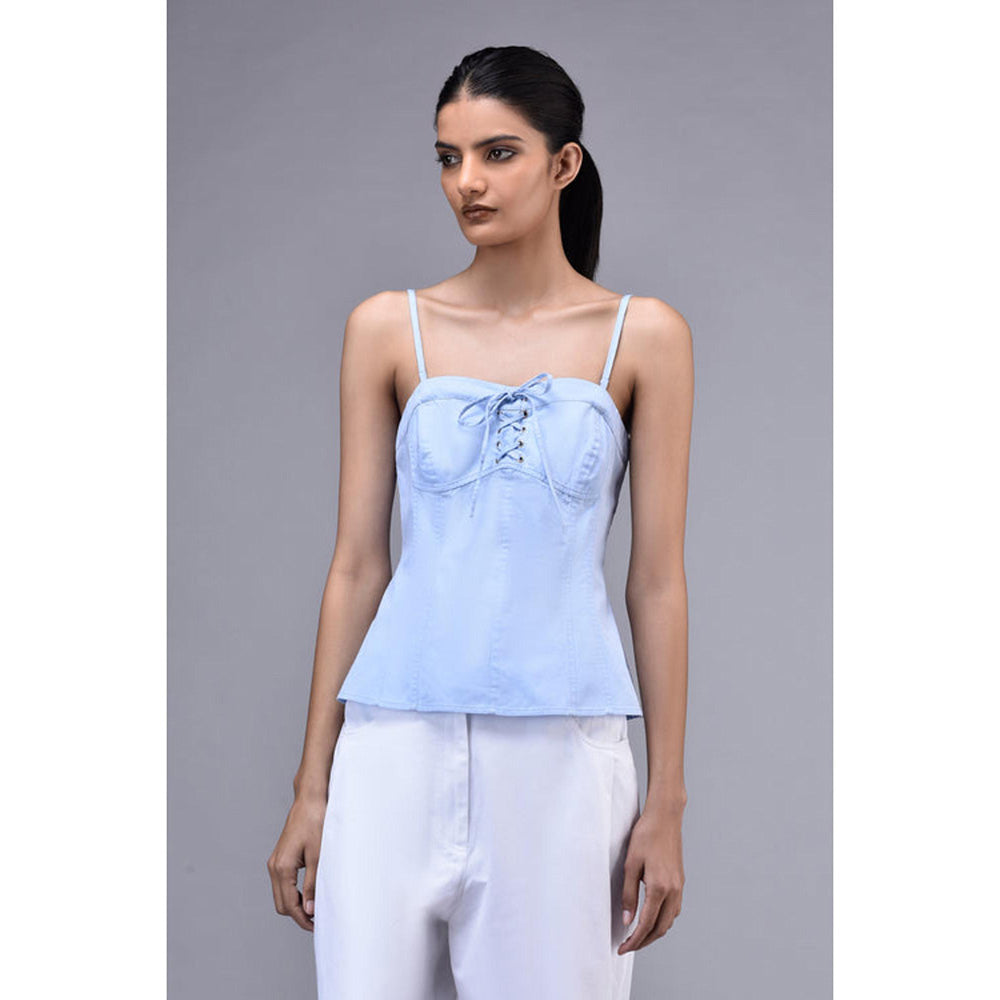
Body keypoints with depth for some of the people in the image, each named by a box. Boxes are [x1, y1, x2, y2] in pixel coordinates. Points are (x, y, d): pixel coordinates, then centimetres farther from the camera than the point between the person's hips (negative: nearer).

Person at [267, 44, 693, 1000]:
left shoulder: (643, 336, 2)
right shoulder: (387, 328, 5)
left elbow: (658, 579, 2)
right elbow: (357, 563, 5)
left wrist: (666, 801, 1)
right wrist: (312, 787, 5)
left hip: (561, 751, -1)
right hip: (398, 743, 1)